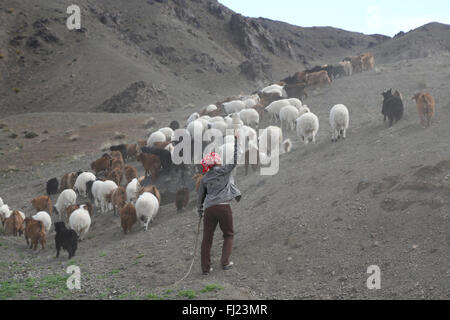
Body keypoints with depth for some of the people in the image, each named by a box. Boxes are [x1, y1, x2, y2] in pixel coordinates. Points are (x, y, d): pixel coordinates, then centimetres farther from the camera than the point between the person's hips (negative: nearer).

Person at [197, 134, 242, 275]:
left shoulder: (205, 178, 14)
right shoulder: (223, 171, 1)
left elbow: (201, 196, 19)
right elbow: (234, 161, 1)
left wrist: (200, 211, 31)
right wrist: (235, 140, 4)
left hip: (209, 209, 4)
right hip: (223, 206, -3)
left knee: (207, 238, 9)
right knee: (228, 235, 14)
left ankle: (206, 268, 9)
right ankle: (225, 262, 4)